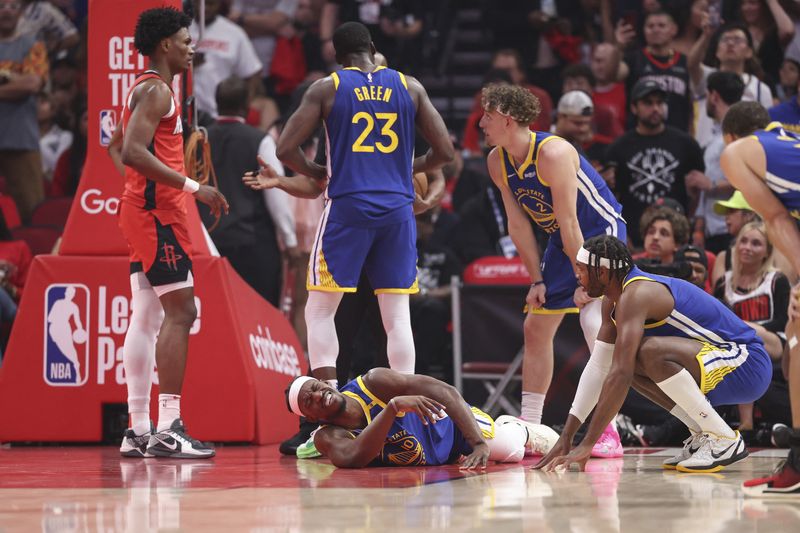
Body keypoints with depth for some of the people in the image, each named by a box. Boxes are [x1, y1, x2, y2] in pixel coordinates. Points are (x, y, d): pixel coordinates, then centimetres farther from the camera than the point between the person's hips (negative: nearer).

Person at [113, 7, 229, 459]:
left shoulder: (146, 89, 19)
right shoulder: (157, 91, -13)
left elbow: (121, 146, 30)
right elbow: (133, 151, -25)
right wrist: (193, 187, -25)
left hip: (145, 210, 11)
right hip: (157, 210, -11)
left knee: (147, 317, 8)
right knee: (180, 311, -13)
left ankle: (139, 430, 7)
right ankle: (168, 428, -17)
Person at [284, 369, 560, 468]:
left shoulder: (374, 382, -31)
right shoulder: (328, 438, -25)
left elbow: (444, 391, -32)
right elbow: (352, 458, -48)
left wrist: (479, 444, -44)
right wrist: (393, 406, -56)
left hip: (453, 424, -2)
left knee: (511, 451, -12)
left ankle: (521, 430, 24)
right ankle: (503, 425, 36)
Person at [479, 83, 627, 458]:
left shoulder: (553, 153, -27)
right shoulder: (497, 161, -3)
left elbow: (569, 222, -26)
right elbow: (518, 225, 3)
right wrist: (537, 280, 0)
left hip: (602, 232, -9)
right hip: (562, 241, 9)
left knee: (593, 321, -24)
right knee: (536, 327, 10)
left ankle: (608, 433, -26)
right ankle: (529, 429, 19)